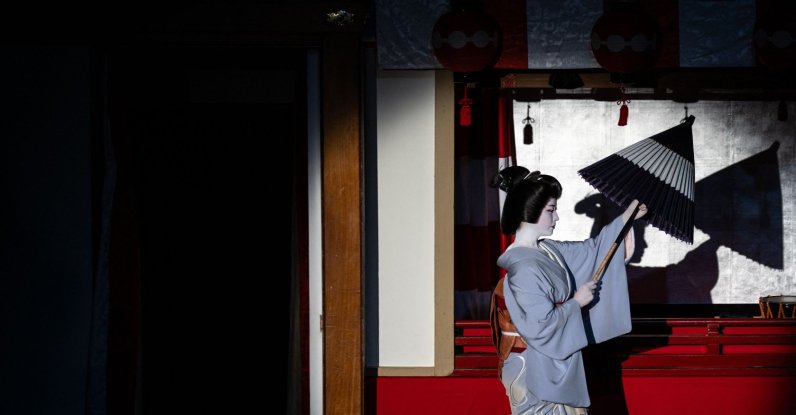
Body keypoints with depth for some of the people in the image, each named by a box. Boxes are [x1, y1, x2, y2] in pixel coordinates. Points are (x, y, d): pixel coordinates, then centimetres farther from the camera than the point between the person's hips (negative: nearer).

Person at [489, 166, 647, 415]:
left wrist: (624, 219, 19)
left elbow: (589, 250, 20)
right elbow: (541, 326, -26)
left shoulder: (546, 251, 5)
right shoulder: (524, 269, -23)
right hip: (536, 372, -9)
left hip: (553, 367, 9)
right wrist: (577, 302, -12)